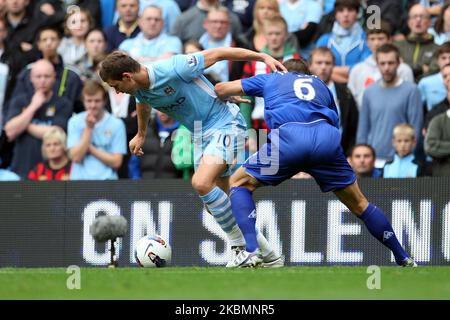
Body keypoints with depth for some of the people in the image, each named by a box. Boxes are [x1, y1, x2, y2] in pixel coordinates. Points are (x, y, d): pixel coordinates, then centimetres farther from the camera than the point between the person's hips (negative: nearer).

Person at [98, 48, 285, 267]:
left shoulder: (174, 69, -27)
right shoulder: (139, 89, -2)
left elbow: (217, 54, -18)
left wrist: (263, 57, -14)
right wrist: (141, 135, 41)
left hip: (225, 124, -9)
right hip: (200, 134, 9)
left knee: (201, 183, -26)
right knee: (215, 203, 5)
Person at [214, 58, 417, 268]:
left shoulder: (270, 79, 33)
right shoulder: (320, 85, 37)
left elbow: (220, 89, 37)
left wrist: (229, 99, 60)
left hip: (288, 137, -2)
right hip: (327, 138, 2)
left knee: (239, 183, 15)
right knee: (358, 204, 19)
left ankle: (251, 251, -6)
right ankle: (404, 259, 22)